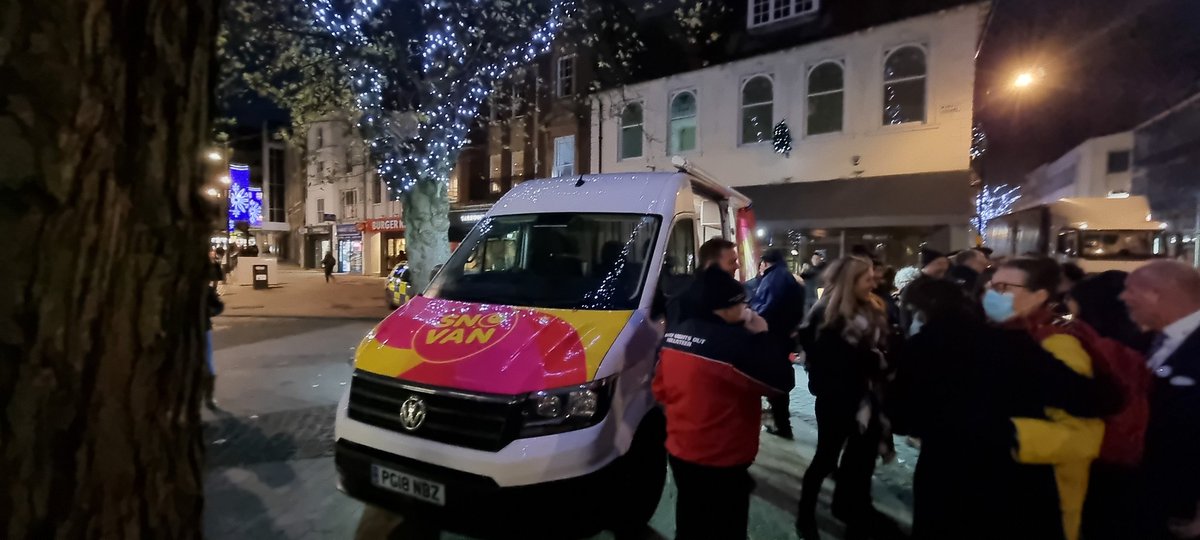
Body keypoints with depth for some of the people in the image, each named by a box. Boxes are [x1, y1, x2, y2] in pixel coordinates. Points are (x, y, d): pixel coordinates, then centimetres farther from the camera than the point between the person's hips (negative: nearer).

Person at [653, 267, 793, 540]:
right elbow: (782, 382, -16)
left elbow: (660, 389, 8)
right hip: (721, 461, -7)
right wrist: (762, 336, -8)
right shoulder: (734, 342, -26)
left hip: (680, 452, 8)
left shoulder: (674, 335, -1)